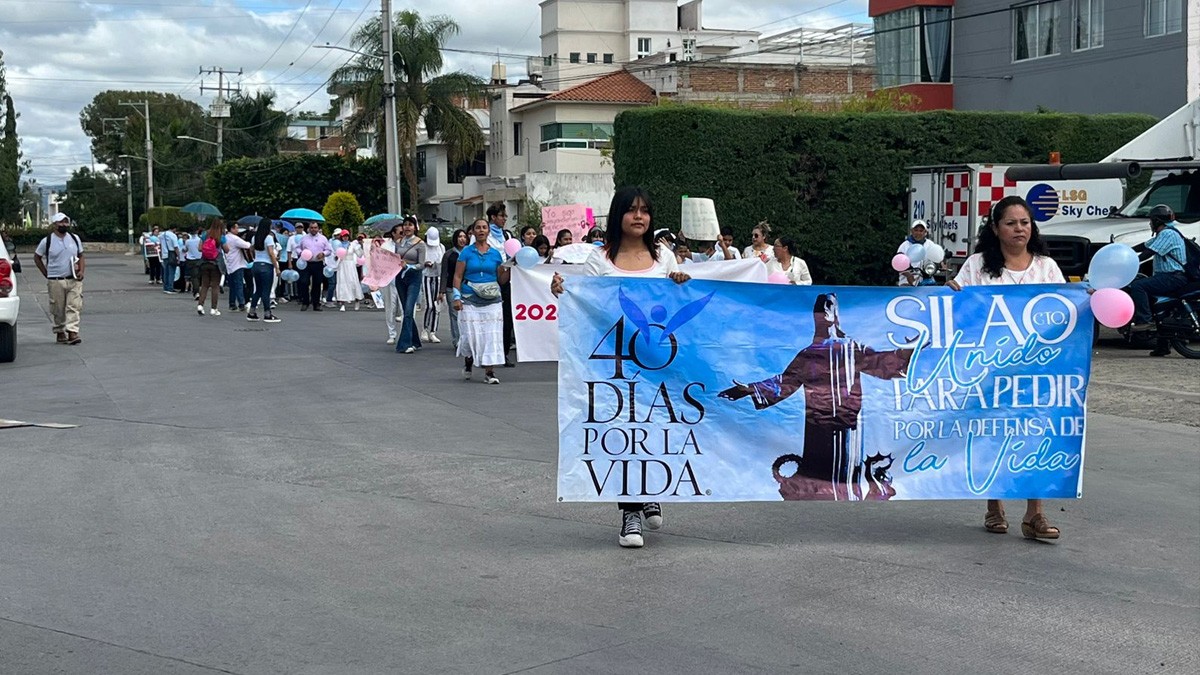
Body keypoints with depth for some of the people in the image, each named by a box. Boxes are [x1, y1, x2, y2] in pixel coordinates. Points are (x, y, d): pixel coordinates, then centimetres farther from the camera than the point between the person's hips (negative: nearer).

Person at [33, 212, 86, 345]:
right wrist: (47, 274, 4)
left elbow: (81, 256, 17)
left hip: (74, 280, 2)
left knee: (74, 306, -8)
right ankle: (59, 333, 15)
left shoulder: (75, 238, 8)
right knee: (57, 309, 3)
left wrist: (81, 271, 0)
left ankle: (72, 332, -12)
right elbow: (37, 257, 10)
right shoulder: (47, 241, -1)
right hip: (56, 281, -2)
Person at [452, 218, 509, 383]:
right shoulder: (466, 252, 4)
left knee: (492, 335, -5)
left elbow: (501, 280, 14)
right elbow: (458, 276, 2)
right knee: (470, 335, -3)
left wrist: (509, 269, -5)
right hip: (470, 301, -2)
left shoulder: (495, 254, 9)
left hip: (492, 301, 2)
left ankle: (489, 372, -1)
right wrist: (456, 297, -7)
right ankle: (468, 361, 28)